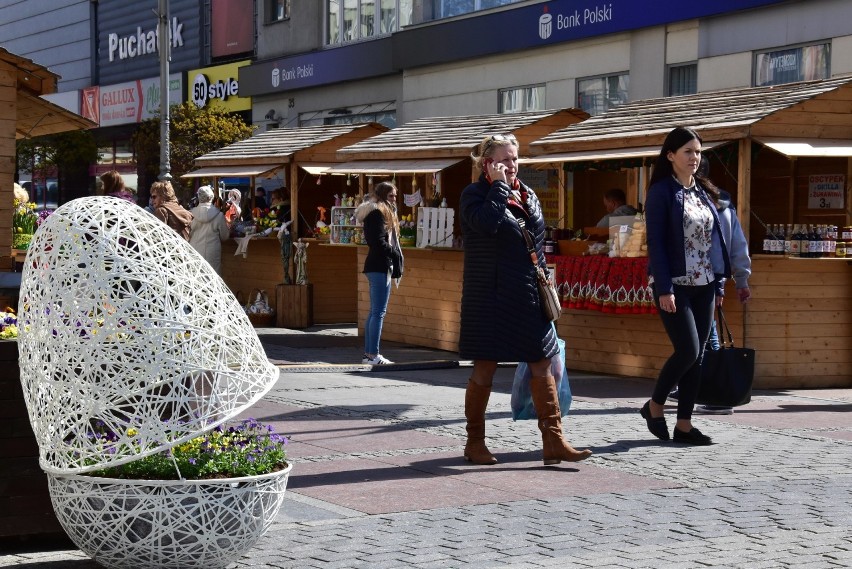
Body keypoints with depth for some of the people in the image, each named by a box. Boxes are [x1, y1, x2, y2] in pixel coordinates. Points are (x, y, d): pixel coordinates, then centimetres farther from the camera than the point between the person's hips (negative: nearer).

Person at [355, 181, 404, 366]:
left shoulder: (382, 212, 19)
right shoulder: (378, 213, -11)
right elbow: (379, 242, -20)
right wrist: (397, 255, -11)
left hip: (376, 266, 10)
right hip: (380, 267, -10)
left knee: (375, 312, 12)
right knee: (379, 312, -10)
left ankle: (368, 354, 15)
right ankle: (373, 355, -10)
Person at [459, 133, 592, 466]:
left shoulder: (527, 195, 14)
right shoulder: (474, 194, -4)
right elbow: (487, 222, -27)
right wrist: (498, 186, -16)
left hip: (527, 298, 6)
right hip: (489, 297, -6)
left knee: (542, 367, 1)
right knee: (485, 370, 2)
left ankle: (553, 442, 1)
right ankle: (474, 442, 14)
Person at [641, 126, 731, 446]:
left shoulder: (704, 191, 13)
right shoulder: (662, 191, -6)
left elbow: (715, 237, 15)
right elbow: (656, 242, -11)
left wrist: (719, 281, 8)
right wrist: (663, 289, -17)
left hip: (703, 285, 6)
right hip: (675, 285, -6)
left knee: (697, 355, 4)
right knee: (688, 350, -13)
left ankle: (684, 424, 10)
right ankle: (655, 405, 9)